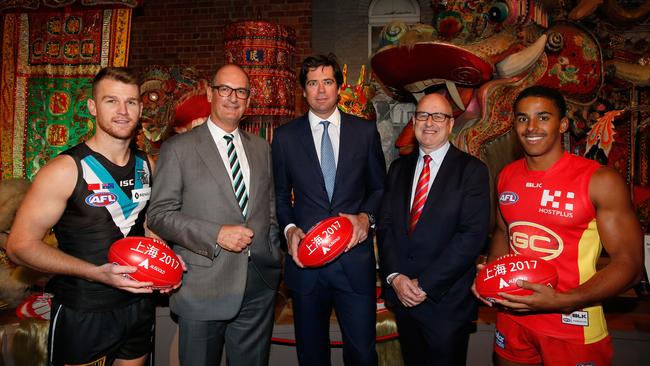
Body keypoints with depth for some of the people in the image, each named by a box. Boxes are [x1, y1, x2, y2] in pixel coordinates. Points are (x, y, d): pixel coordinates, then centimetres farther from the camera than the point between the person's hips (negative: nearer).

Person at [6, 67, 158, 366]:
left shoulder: (146, 165, 2)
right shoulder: (66, 170, -15)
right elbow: (20, 245, -14)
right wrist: (96, 273, -26)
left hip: (139, 305, 5)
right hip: (83, 315, -5)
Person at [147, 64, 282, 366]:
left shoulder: (261, 148, 11)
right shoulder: (178, 148, -4)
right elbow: (159, 215, -8)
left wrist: (274, 258, 8)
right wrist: (216, 234, -18)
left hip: (259, 287, 4)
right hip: (202, 291, -3)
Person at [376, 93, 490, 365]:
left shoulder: (472, 170, -7)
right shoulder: (399, 168, 7)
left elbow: (472, 235, -16)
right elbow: (385, 224, 3)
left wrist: (425, 284, -17)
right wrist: (394, 276, -10)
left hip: (447, 300, -4)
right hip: (401, 294, 4)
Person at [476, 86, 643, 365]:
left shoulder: (600, 180, -13)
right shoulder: (507, 176, 1)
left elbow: (628, 263, -12)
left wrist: (562, 301, -25)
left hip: (572, 327, -4)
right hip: (512, 317, 5)